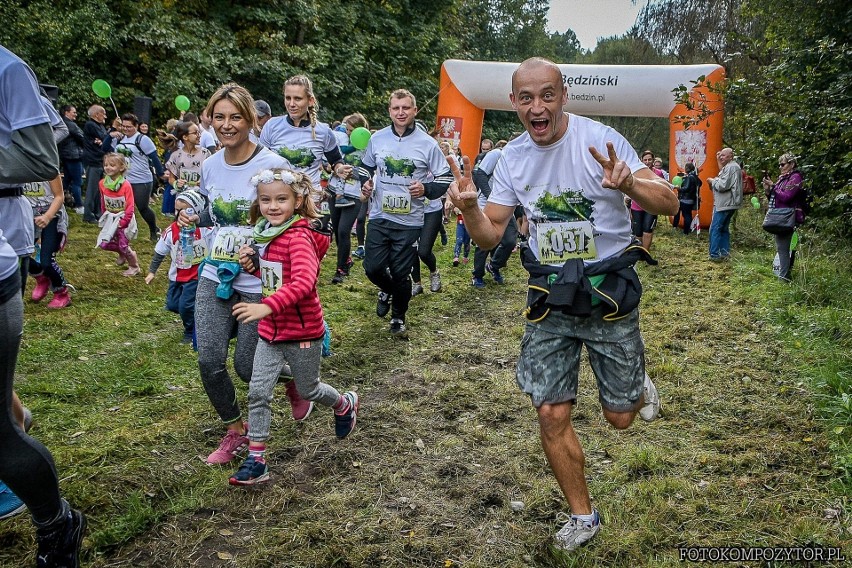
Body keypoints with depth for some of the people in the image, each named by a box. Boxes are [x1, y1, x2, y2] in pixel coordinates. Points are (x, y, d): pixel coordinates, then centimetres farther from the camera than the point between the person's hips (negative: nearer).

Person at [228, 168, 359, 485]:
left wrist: (267, 307, -49)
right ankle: (256, 462, 12)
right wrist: (252, 265, -2)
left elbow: (303, 283, -38)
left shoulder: (299, 237, -22)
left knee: (308, 390, 15)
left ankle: (345, 405, 46)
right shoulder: (266, 234, 5)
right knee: (258, 393, 2)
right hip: (271, 332, 7)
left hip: (303, 332, -7)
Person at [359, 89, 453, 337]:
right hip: (379, 217, 2)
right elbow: (365, 167, 19)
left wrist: (426, 190, -18)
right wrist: (365, 183, -2)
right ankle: (387, 290, 37)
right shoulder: (377, 139, 3)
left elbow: (445, 177, 0)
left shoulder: (427, 143, -5)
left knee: (401, 274, 5)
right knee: (373, 268, 1)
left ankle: (398, 319, 28)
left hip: (409, 221, -2)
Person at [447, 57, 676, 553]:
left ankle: (637, 375, 44)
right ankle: (583, 516, 25)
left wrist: (629, 185, -40)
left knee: (619, 417, 6)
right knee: (552, 414, 2)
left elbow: (670, 204, -18)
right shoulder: (512, 157, 0)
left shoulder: (600, 139, -15)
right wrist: (468, 207, -21)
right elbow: (490, 234, 1)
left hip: (609, 291, -3)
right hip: (551, 296, 3)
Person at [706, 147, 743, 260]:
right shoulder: (731, 166, 19)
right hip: (728, 203, 11)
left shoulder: (731, 167, -15)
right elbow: (723, 179, 15)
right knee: (724, 229, 15)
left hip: (725, 204, -11)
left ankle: (714, 254, -8)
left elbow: (723, 186, -20)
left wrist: (712, 181, -3)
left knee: (715, 229, -9)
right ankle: (725, 252, 18)